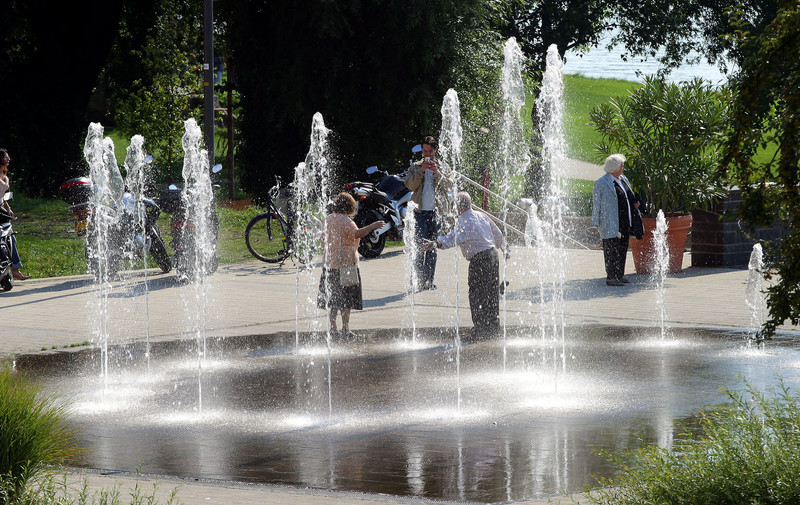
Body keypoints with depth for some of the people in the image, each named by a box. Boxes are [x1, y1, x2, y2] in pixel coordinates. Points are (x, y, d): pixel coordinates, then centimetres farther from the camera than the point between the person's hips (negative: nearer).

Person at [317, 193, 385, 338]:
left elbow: (324, 240, 15)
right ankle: (345, 329, -2)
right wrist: (373, 226, -28)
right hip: (345, 264, -7)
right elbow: (357, 233, -31)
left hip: (329, 265, 7)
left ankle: (333, 328, 13)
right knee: (346, 299, -2)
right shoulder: (345, 221, -14)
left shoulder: (328, 219, 9)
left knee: (331, 298, 11)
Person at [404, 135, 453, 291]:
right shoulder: (415, 167, 11)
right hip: (420, 211, -2)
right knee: (420, 245, -13)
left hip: (436, 211, 2)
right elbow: (410, 185, -2)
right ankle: (419, 279, -13)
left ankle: (429, 280, 9)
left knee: (433, 246, 4)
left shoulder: (443, 167, 13)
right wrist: (421, 171, -12)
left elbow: (449, 185, 0)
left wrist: (436, 172, -11)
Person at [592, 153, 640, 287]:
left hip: (625, 223, 8)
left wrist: (634, 203, 5)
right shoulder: (601, 183, -8)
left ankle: (619, 275, 18)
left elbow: (629, 196, 27)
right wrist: (596, 222, -9)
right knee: (612, 250, -7)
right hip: (611, 224, -8)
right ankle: (611, 277, -4)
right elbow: (596, 204, -7)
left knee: (622, 249, 11)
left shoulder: (624, 180, 15)